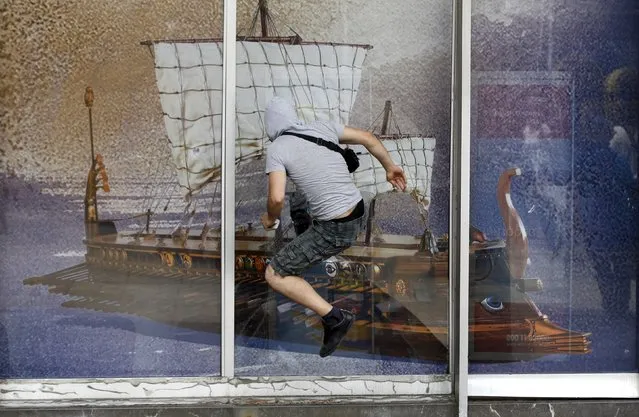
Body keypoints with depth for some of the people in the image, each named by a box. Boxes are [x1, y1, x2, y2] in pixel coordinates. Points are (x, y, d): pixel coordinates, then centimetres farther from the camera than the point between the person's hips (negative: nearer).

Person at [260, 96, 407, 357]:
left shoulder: (276, 149, -13)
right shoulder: (321, 127, 4)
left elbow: (276, 198, -26)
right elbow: (368, 138, 10)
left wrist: (270, 218, -2)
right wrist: (390, 167, 25)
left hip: (334, 230, -7)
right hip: (357, 215, 7)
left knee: (274, 275, 1)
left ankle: (333, 318, -4)